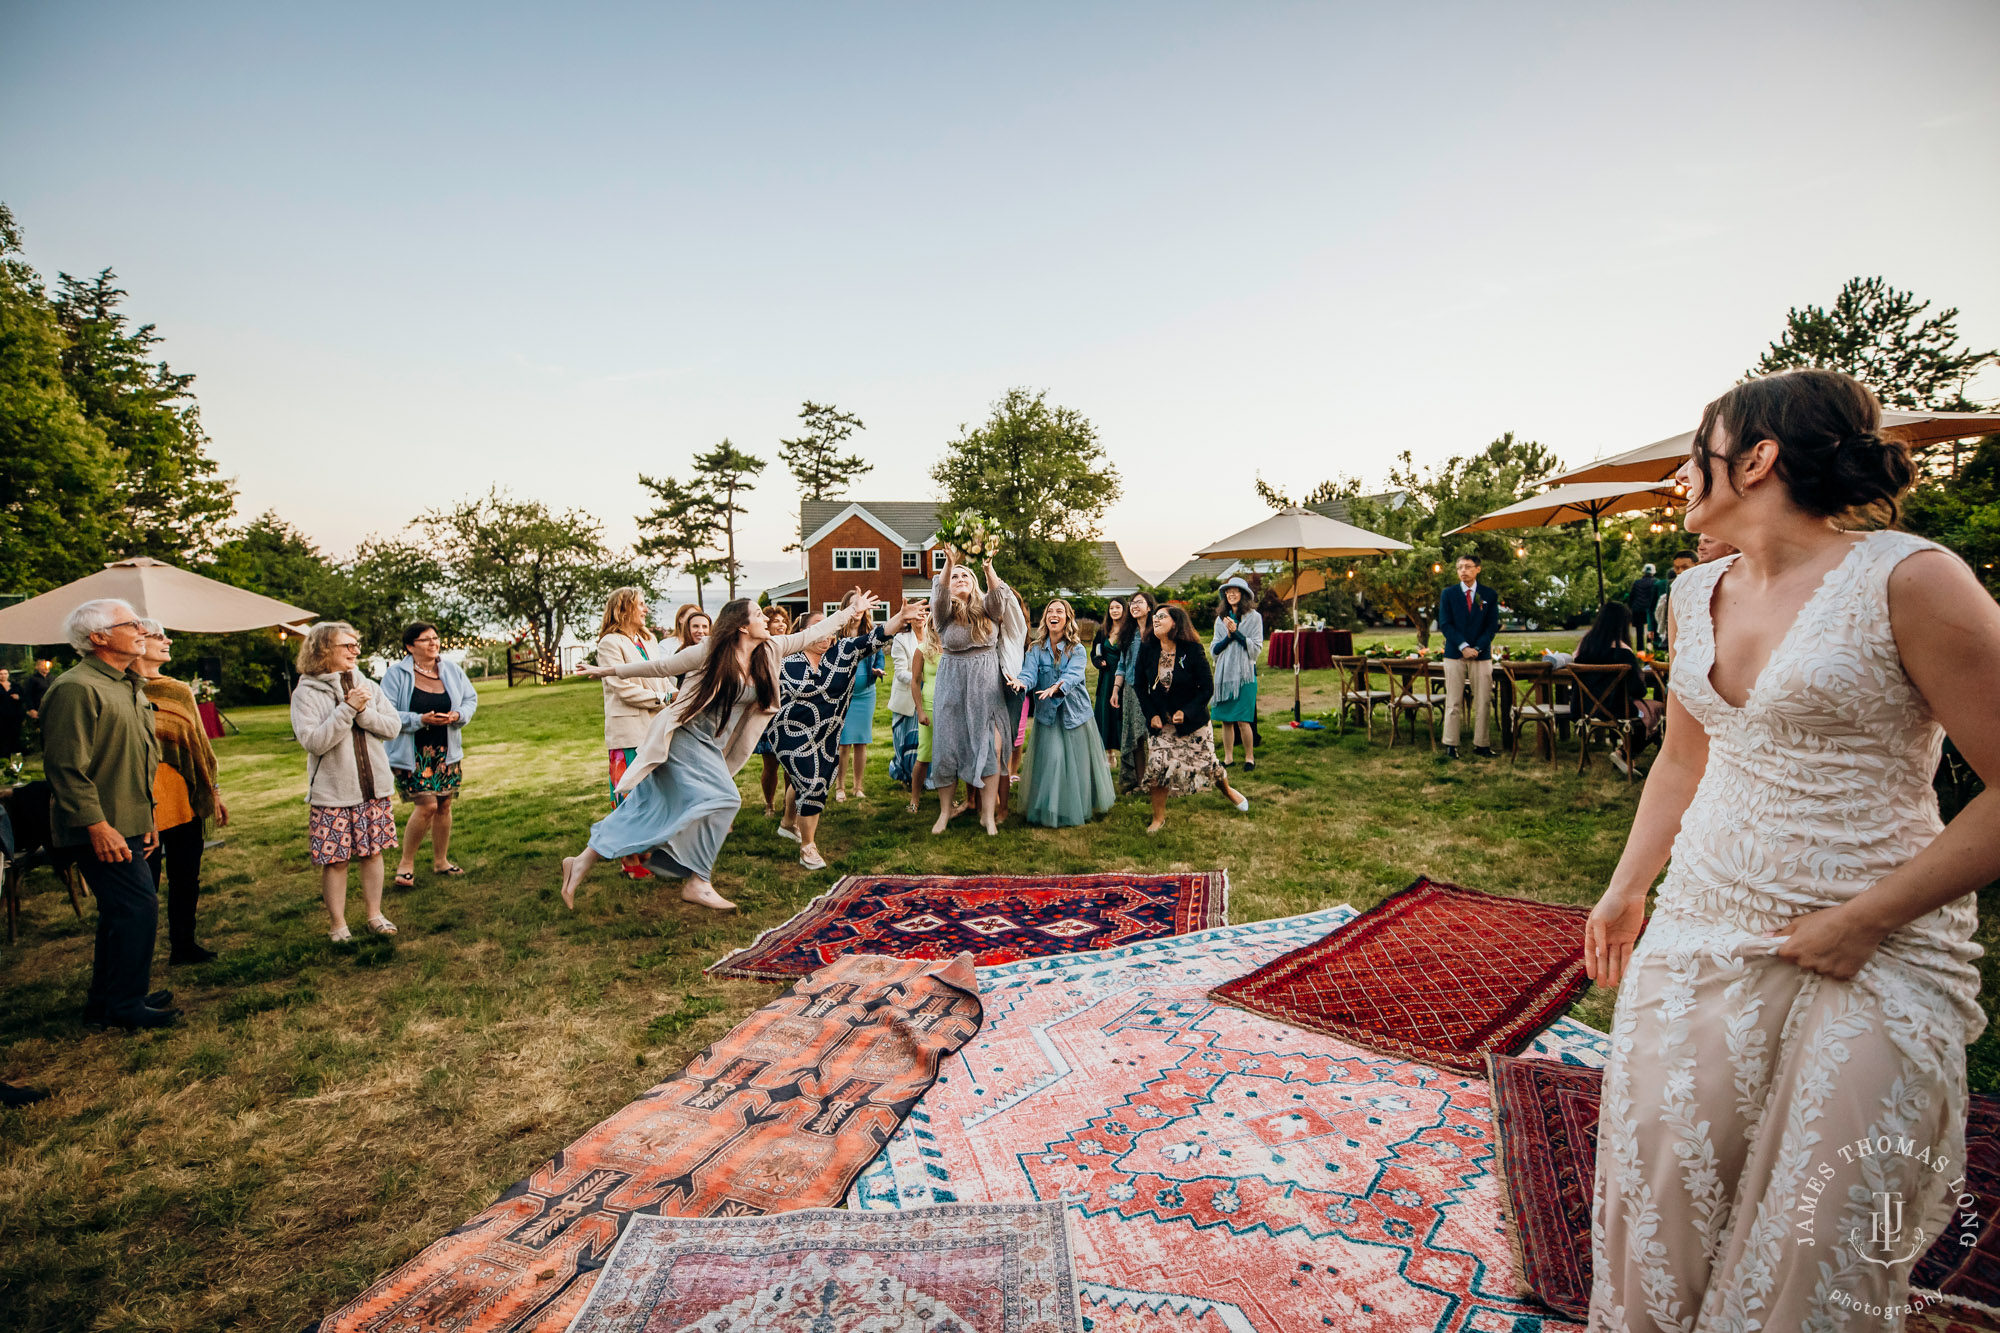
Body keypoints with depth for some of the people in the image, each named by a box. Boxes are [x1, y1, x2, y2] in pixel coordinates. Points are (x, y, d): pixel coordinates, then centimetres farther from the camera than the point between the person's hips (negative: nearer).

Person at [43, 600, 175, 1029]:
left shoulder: (127, 687, 16)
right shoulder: (76, 688, -16)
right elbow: (67, 767, -20)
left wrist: (146, 820, 20)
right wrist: (98, 826, -21)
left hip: (127, 825, 10)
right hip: (104, 831, -10)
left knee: (121, 912, 16)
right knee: (139, 907, -9)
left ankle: (105, 1000, 28)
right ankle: (125, 1006, 3)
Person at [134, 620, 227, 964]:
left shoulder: (180, 691, 12)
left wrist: (213, 792, 17)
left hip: (186, 797, 5)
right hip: (144, 802, -5)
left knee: (186, 877, 12)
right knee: (146, 881, -1)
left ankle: (183, 944, 24)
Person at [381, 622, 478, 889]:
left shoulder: (452, 670, 5)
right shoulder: (396, 674, -9)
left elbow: (471, 698, 10)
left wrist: (458, 715, -10)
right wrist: (420, 720, -23)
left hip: (446, 751, 5)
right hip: (412, 754, -5)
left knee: (444, 805, 10)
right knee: (426, 805, -12)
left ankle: (441, 861, 25)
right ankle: (406, 863, 7)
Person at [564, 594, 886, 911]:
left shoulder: (768, 652, 1)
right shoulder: (709, 652, -15)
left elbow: (811, 635, 6)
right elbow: (660, 667, -6)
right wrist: (608, 670, -2)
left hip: (711, 748, 7)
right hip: (684, 739, -6)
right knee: (722, 801, -13)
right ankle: (697, 883, -1)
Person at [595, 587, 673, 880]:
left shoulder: (649, 641, 20)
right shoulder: (610, 643, -5)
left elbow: (664, 679, 16)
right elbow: (623, 688, -13)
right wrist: (663, 700, -12)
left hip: (656, 727, 8)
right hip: (629, 730, -7)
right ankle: (630, 862, 5)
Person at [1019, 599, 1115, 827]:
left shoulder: (1077, 650, -5)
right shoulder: (1036, 649, 1)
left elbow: (1072, 675, -22)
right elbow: (1029, 674, -14)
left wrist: (1056, 687, -44)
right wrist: (1021, 683, -39)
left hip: (1074, 712, -1)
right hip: (1047, 714, 1)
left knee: (1077, 762, 6)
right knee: (1050, 760, -5)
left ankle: (1079, 807, 26)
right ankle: (1051, 812, 8)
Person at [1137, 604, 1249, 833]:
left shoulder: (1192, 650, -15)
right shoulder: (1147, 650, -5)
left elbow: (1207, 688, -11)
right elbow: (1142, 688, 4)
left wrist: (1186, 712, -19)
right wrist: (1151, 715, -6)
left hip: (1193, 721, -2)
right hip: (1162, 722, 2)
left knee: (1206, 762, 8)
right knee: (1157, 766, -8)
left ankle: (1227, 789, 43)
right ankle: (1159, 817, 10)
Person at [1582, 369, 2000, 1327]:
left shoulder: (1908, 580, -12)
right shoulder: (1698, 594, 8)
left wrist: (1862, 921, -16)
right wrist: (1626, 888, 15)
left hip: (1873, 953, -5)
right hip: (1700, 930, 5)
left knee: (1810, 1256, 7)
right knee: (1656, 1209, 8)